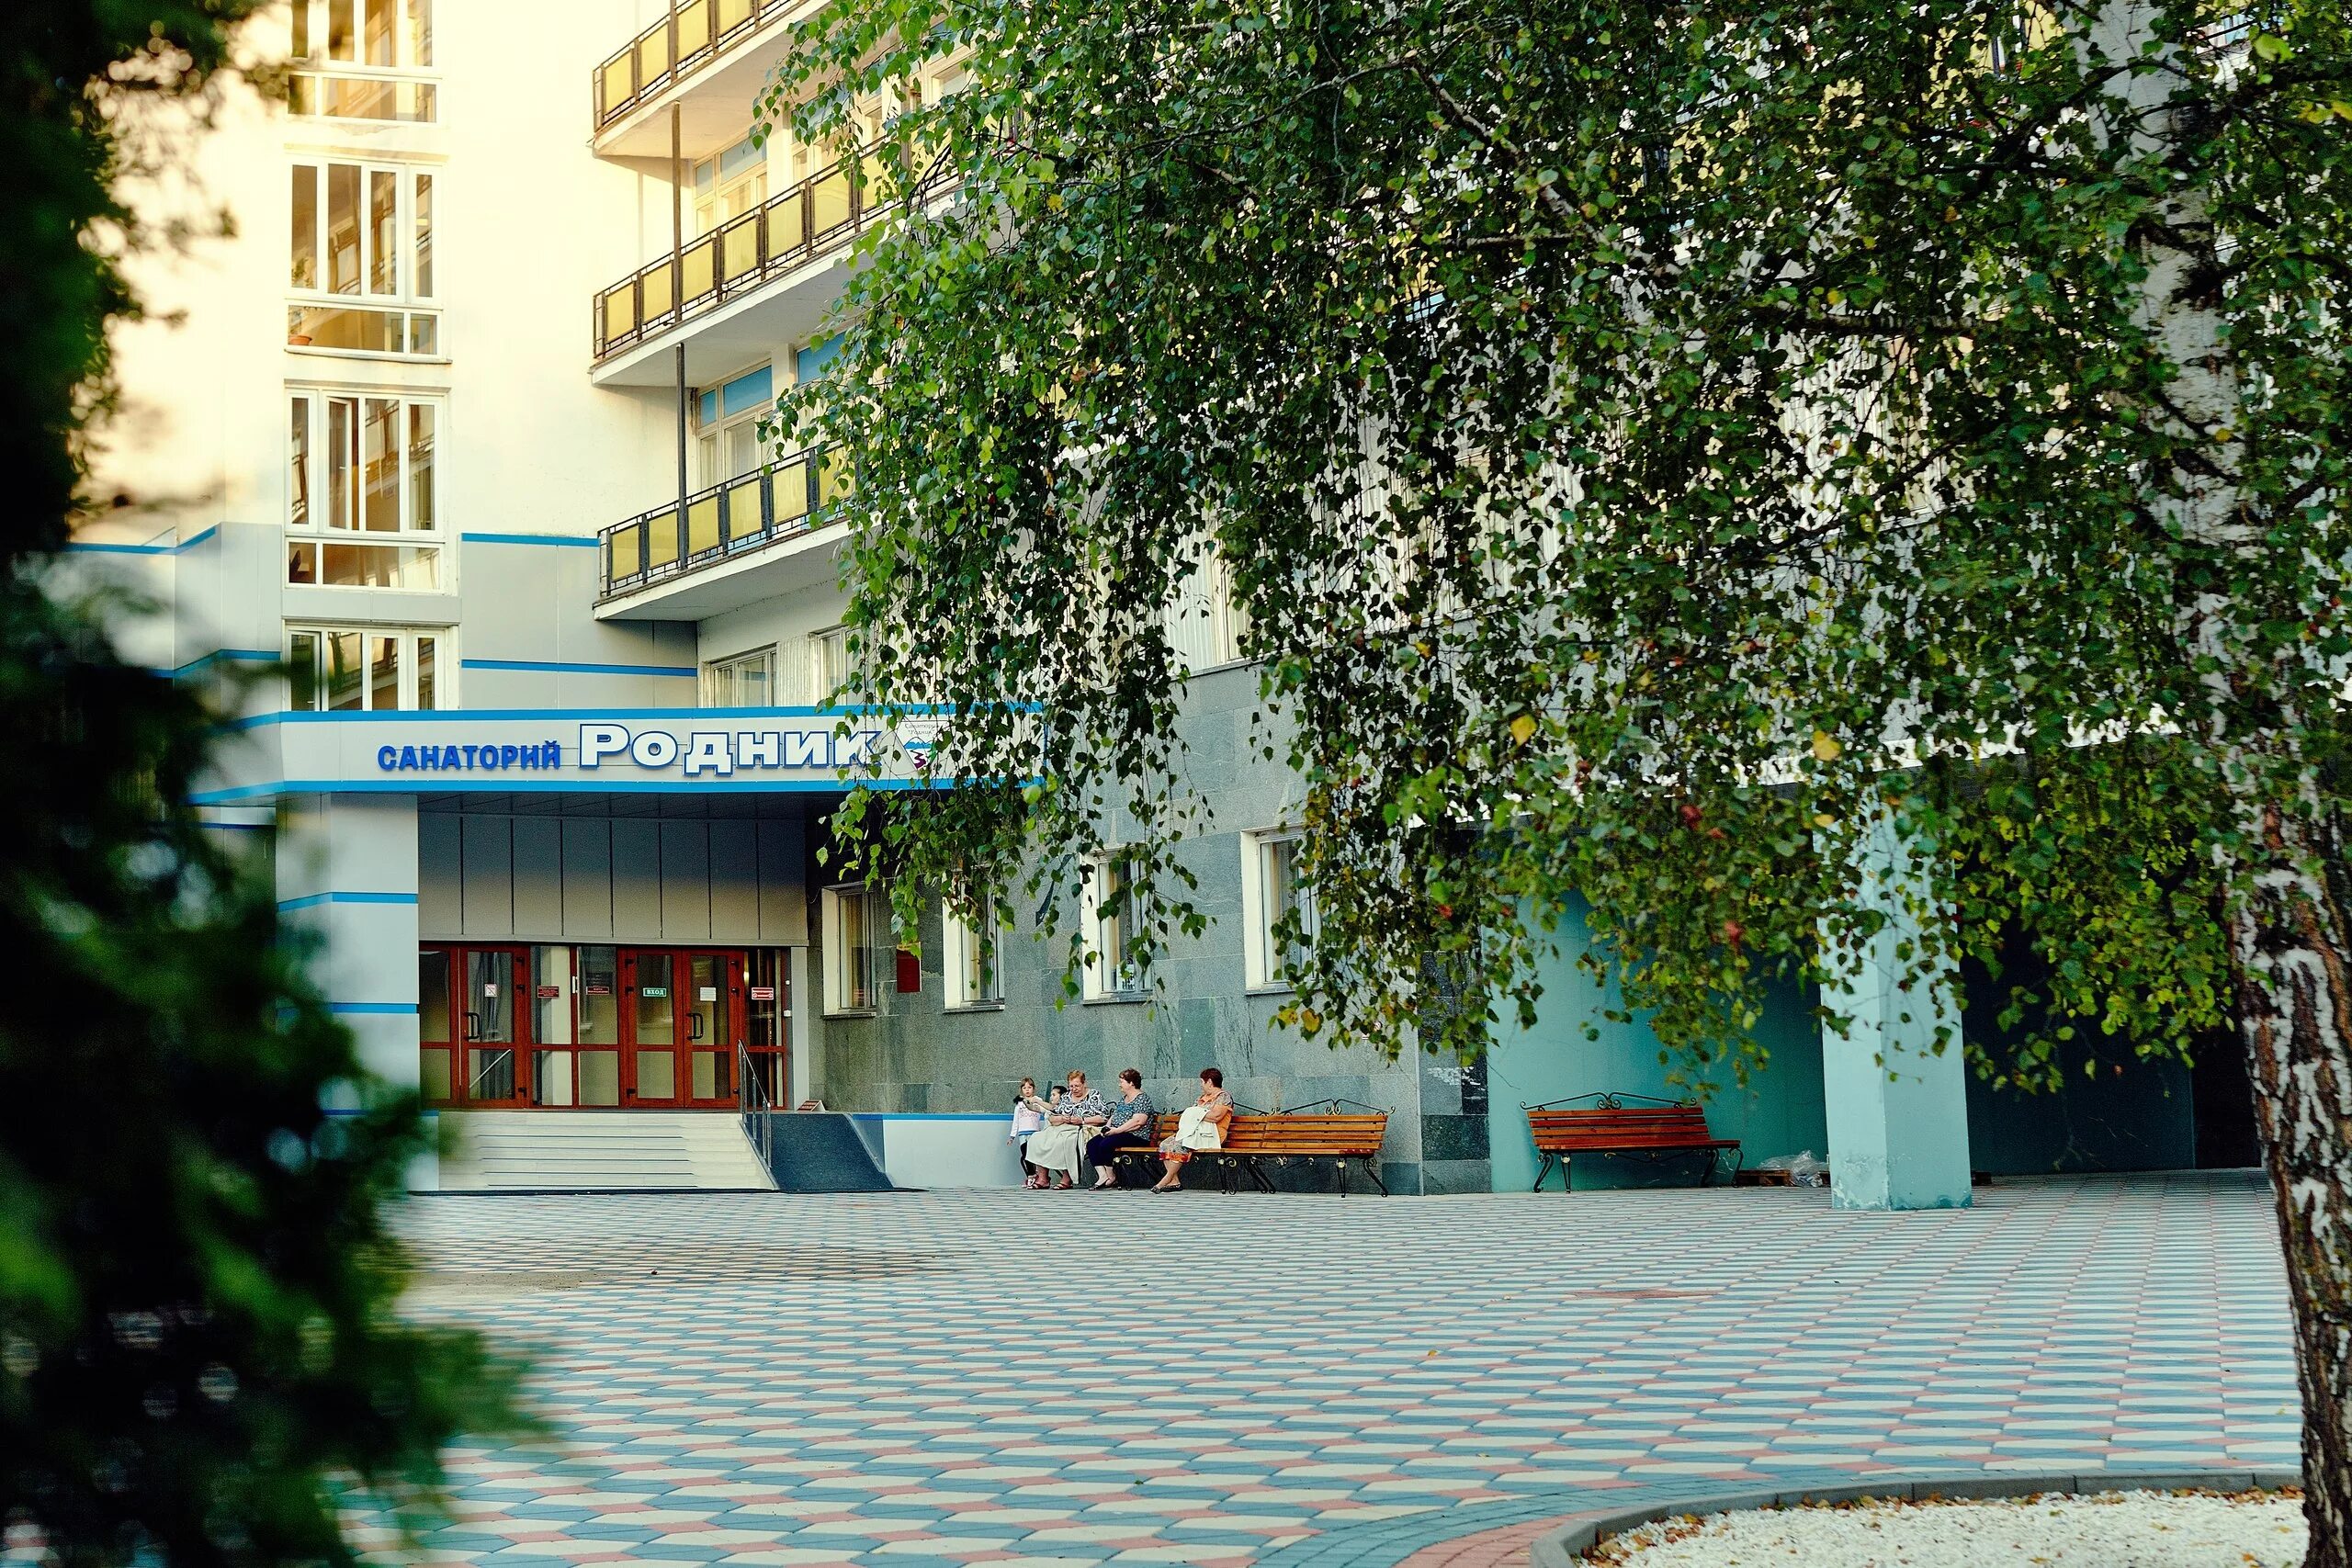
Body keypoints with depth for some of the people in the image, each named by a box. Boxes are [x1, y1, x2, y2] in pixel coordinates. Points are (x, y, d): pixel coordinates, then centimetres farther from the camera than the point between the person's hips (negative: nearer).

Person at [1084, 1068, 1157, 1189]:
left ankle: (1112, 1178, -15)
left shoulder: (1142, 1099, -9)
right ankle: (1102, 1176, -20)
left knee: (1105, 1144, -30)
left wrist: (1117, 1130, -20)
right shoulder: (1123, 1098, 21)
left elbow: (1138, 1121, -20)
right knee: (1091, 1144, -12)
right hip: (1117, 1134, 9)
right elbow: (1114, 1116, 25)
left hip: (1137, 1137, -9)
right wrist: (1107, 1127, 3)